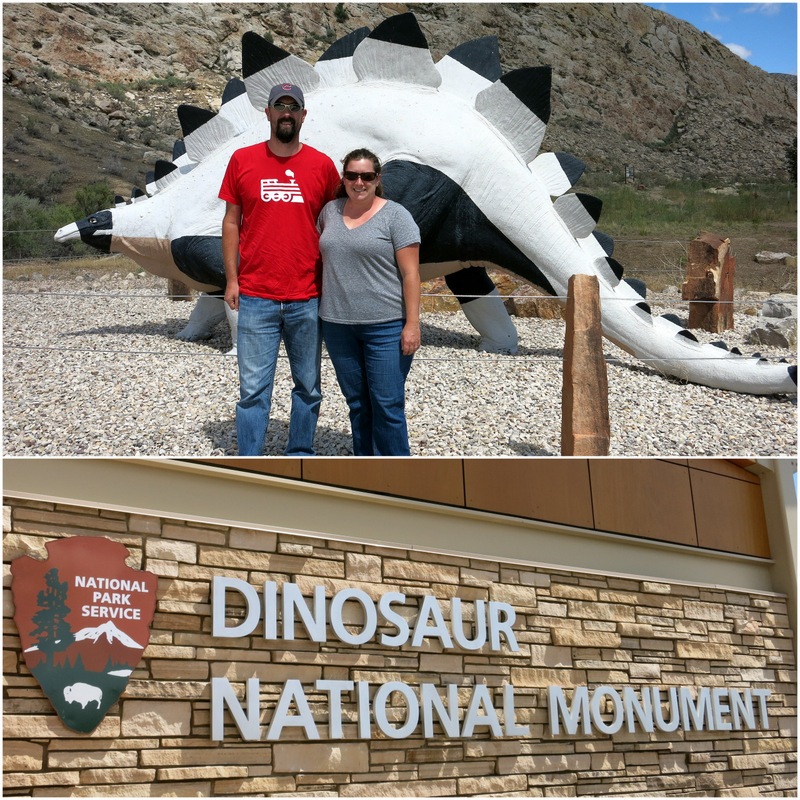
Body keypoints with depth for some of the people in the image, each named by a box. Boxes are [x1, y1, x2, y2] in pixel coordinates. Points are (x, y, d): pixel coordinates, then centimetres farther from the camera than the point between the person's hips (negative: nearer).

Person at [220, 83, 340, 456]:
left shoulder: (322, 165, 4)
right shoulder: (242, 160, 4)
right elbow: (231, 222, 8)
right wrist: (231, 279, 2)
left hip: (308, 299, 1)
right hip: (255, 298, -1)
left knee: (308, 386, 10)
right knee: (253, 388, 0)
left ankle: (300, 455, 25)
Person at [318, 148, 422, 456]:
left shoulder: (396, 215, -5)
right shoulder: (330, 210, 11)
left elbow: (410, 274, -8)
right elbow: (321, 255, 24)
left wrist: (412, 324, -15)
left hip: (386, 326, -5)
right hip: (337, 324, 5)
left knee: (387, 405, -6)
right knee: (356, 403, 12)